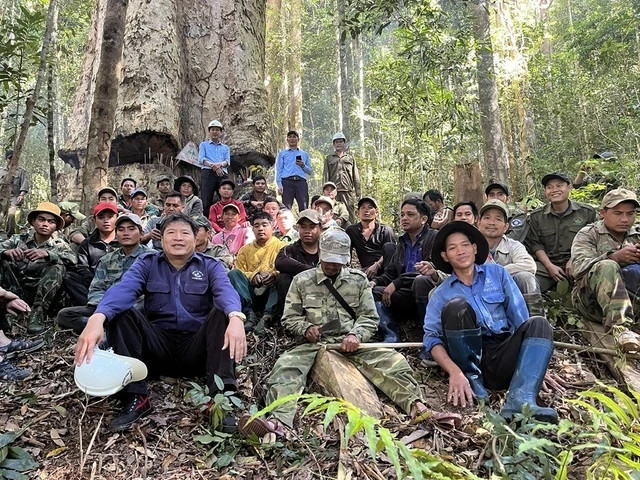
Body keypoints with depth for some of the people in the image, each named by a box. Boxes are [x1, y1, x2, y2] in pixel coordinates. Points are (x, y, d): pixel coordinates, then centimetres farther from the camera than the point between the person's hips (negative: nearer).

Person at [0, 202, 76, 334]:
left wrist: (47, 254, -26)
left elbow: (72, 259, -11)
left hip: (42, 296, -1)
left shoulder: (60, 245, 11)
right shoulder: (19, 239, 16)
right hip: (15, 292, 1)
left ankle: (38, 312, -30)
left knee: (58, 267, -24)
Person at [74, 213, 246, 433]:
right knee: (120, 312, -18)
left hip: (197, 350, -1)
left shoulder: (210, 266, 2)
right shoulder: (146, 263, 4)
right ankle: (135, 398, -22)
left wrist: (235, 317, -44)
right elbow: (123, 288, -17)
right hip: (158, 348, 2)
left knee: (223, 312, -26)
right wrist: (97, 317, -40)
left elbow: (226, 291, -20)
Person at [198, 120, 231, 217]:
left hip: (223, 174, 2)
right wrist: (214, 166, -14)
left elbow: (227, 161, 9)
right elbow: (201, 160, 3)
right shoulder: (203, 145, 20)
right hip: (208, 173, -2)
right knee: (207, 200, -10)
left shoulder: (225, 147, 26)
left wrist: (220, 164, -15)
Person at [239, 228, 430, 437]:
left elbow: (370, 318, 9)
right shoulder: (302, 281, 9)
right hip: (315, 344, -1)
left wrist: (356, 335, -13)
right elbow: (290, 318, 11)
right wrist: (306, 328, -11)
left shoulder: (358, 280, 11)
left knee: (394, 361, -24)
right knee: (285, 366, -31)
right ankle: (278, 421, -47)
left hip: (350, 343, 1)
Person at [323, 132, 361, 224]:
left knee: (350, 214, -4)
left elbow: (356, 176, 14)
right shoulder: (329, 158, 16)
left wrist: (358, 191, 5)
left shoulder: (350, 158, 18)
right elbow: (325, 176, 10)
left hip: (349, 191, 1)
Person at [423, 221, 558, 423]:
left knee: (538, 324, -22)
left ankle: (520, 400, -40)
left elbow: (521, 319, 6)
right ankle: (471, 378, -11)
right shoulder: (441, 293, 7)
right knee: (456, 305, -24)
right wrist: (454, 372, -22)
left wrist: (535, 367, -4)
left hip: (503, 357, 2)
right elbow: (431, 337, -4)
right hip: (469, 359, -2)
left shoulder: (497, 273, 11)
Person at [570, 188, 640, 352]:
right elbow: (579, 268, -8)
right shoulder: (588, 234, 9)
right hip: (591, 300, -2)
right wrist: (614, 257, -22)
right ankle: (620, 327, -45)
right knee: (607, 267, -33)